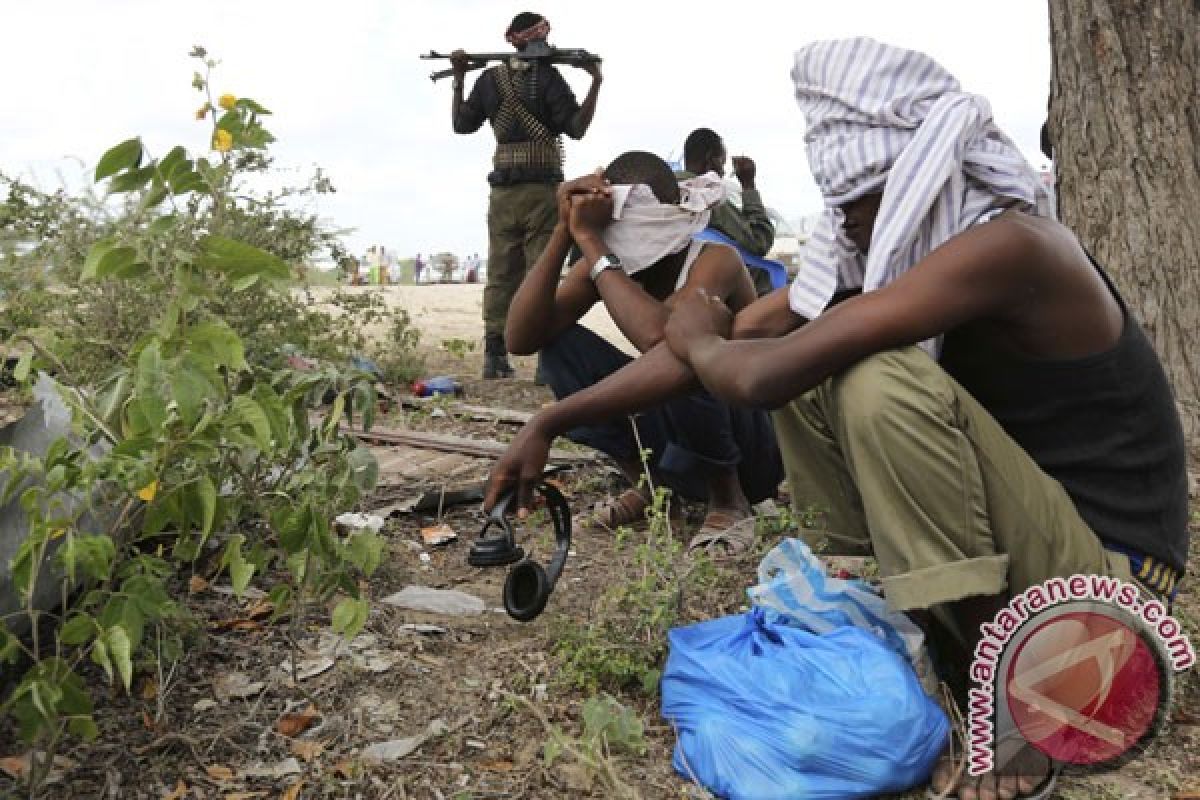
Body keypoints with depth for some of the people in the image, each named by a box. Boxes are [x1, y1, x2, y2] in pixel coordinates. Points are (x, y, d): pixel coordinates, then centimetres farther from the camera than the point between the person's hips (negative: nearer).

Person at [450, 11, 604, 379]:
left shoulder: (489, 78, 9)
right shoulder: (547, 76, -4)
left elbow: (462, 124, 16)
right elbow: (576, 128, -8)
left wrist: (458, 79, 22)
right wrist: (596, 81, -7)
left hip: (502, 191, 4)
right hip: (542, 189, -4)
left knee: (500, 273, 7)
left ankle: (494, 356, 6)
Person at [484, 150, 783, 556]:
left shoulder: (715, 261, -23)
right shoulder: (604, 263, -4)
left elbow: (659, 335, -46)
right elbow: (520, 339, -19)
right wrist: (562, 233, -24)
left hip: (750, 450, -6)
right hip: (676, 438, 6)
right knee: (557, 341, -11)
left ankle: (728, 501, -12)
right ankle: (648, 484, 0)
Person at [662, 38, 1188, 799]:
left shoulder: (1004, 245, -25)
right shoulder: (905, 244, 1)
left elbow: (761, 377, -30)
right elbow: (756, 335, 5)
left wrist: (698, 339, -9)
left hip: (1103, 574, -7)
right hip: (1002, 537, 8)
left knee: (883, 383, -30)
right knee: (811, 370, -1)